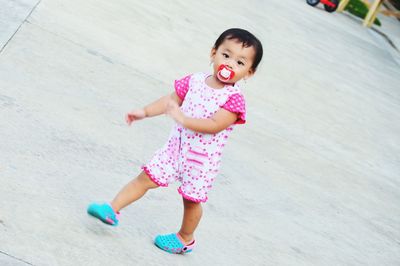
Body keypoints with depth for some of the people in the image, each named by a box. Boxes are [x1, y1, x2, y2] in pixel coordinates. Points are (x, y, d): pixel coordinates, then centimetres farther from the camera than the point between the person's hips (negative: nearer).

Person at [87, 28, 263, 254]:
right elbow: (170, 100, 4)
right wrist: (144, 112, -6)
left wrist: (182, 118, -36)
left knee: (191, 200, 12)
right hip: (176, 147, 4)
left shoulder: (234, 99, -19)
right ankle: (112, 210, 11)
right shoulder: (194, 81, -3)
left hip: (202, 159, -4)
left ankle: (185, 239, 33)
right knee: (147, 177, 4)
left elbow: (214, 125, -30)